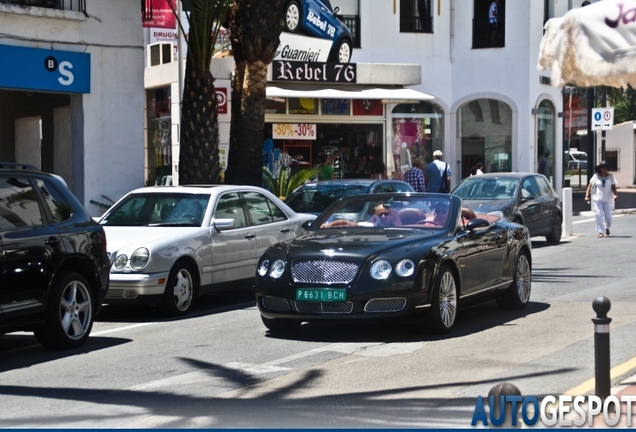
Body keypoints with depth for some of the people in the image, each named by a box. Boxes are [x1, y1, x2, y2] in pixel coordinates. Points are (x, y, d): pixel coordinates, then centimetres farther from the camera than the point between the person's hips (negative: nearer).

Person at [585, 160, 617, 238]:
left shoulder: (610, 176, 2)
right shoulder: (596, 176, -1)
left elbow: (613, 187, -3)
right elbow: (590, 186, -2)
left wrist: (615, 194, -22)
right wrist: (587, 196, -14)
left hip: (607, 199, 1)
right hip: (597, 199, -1)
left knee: (608, 215, 0)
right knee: (599, 215, -10)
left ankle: (607, 227, 32)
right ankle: (600, 232, -5)